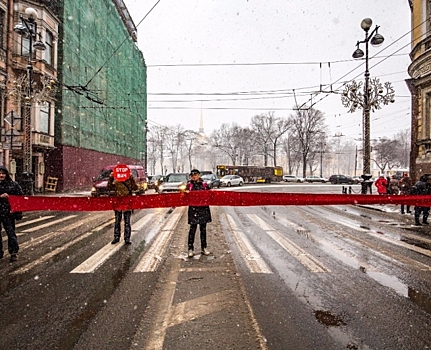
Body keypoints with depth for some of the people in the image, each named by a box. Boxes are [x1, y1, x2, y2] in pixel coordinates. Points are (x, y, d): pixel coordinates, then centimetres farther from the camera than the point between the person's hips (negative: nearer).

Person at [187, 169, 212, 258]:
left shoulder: (204, 184, 7)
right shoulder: (189, 185, 3)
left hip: (203, 208, 2)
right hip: (193, 209, -2)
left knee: (203, 229, 10)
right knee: (192, 229, -2)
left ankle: (203, 248, 22)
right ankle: (191, 248, 8)